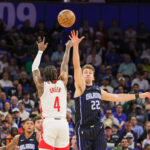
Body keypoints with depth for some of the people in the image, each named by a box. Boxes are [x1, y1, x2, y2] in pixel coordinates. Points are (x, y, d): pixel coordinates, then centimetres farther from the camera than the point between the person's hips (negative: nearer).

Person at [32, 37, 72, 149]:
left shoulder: (42, 85, 3)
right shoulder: (62, 83, 8)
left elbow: (35, 68, 15)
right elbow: (64, 66, 21)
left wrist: (41, 51, 24)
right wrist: (68, 48, 32)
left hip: (49, 123, -3)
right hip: (63, 123, 3)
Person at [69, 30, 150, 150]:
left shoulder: (99, 91, 19)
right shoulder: (81, 87, 1)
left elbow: (118, 97, 28)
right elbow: (76, 66, -12)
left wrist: (140, 95, 31)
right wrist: (75, 46, -23)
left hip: (98, 129, 5)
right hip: (83, 130, -5)